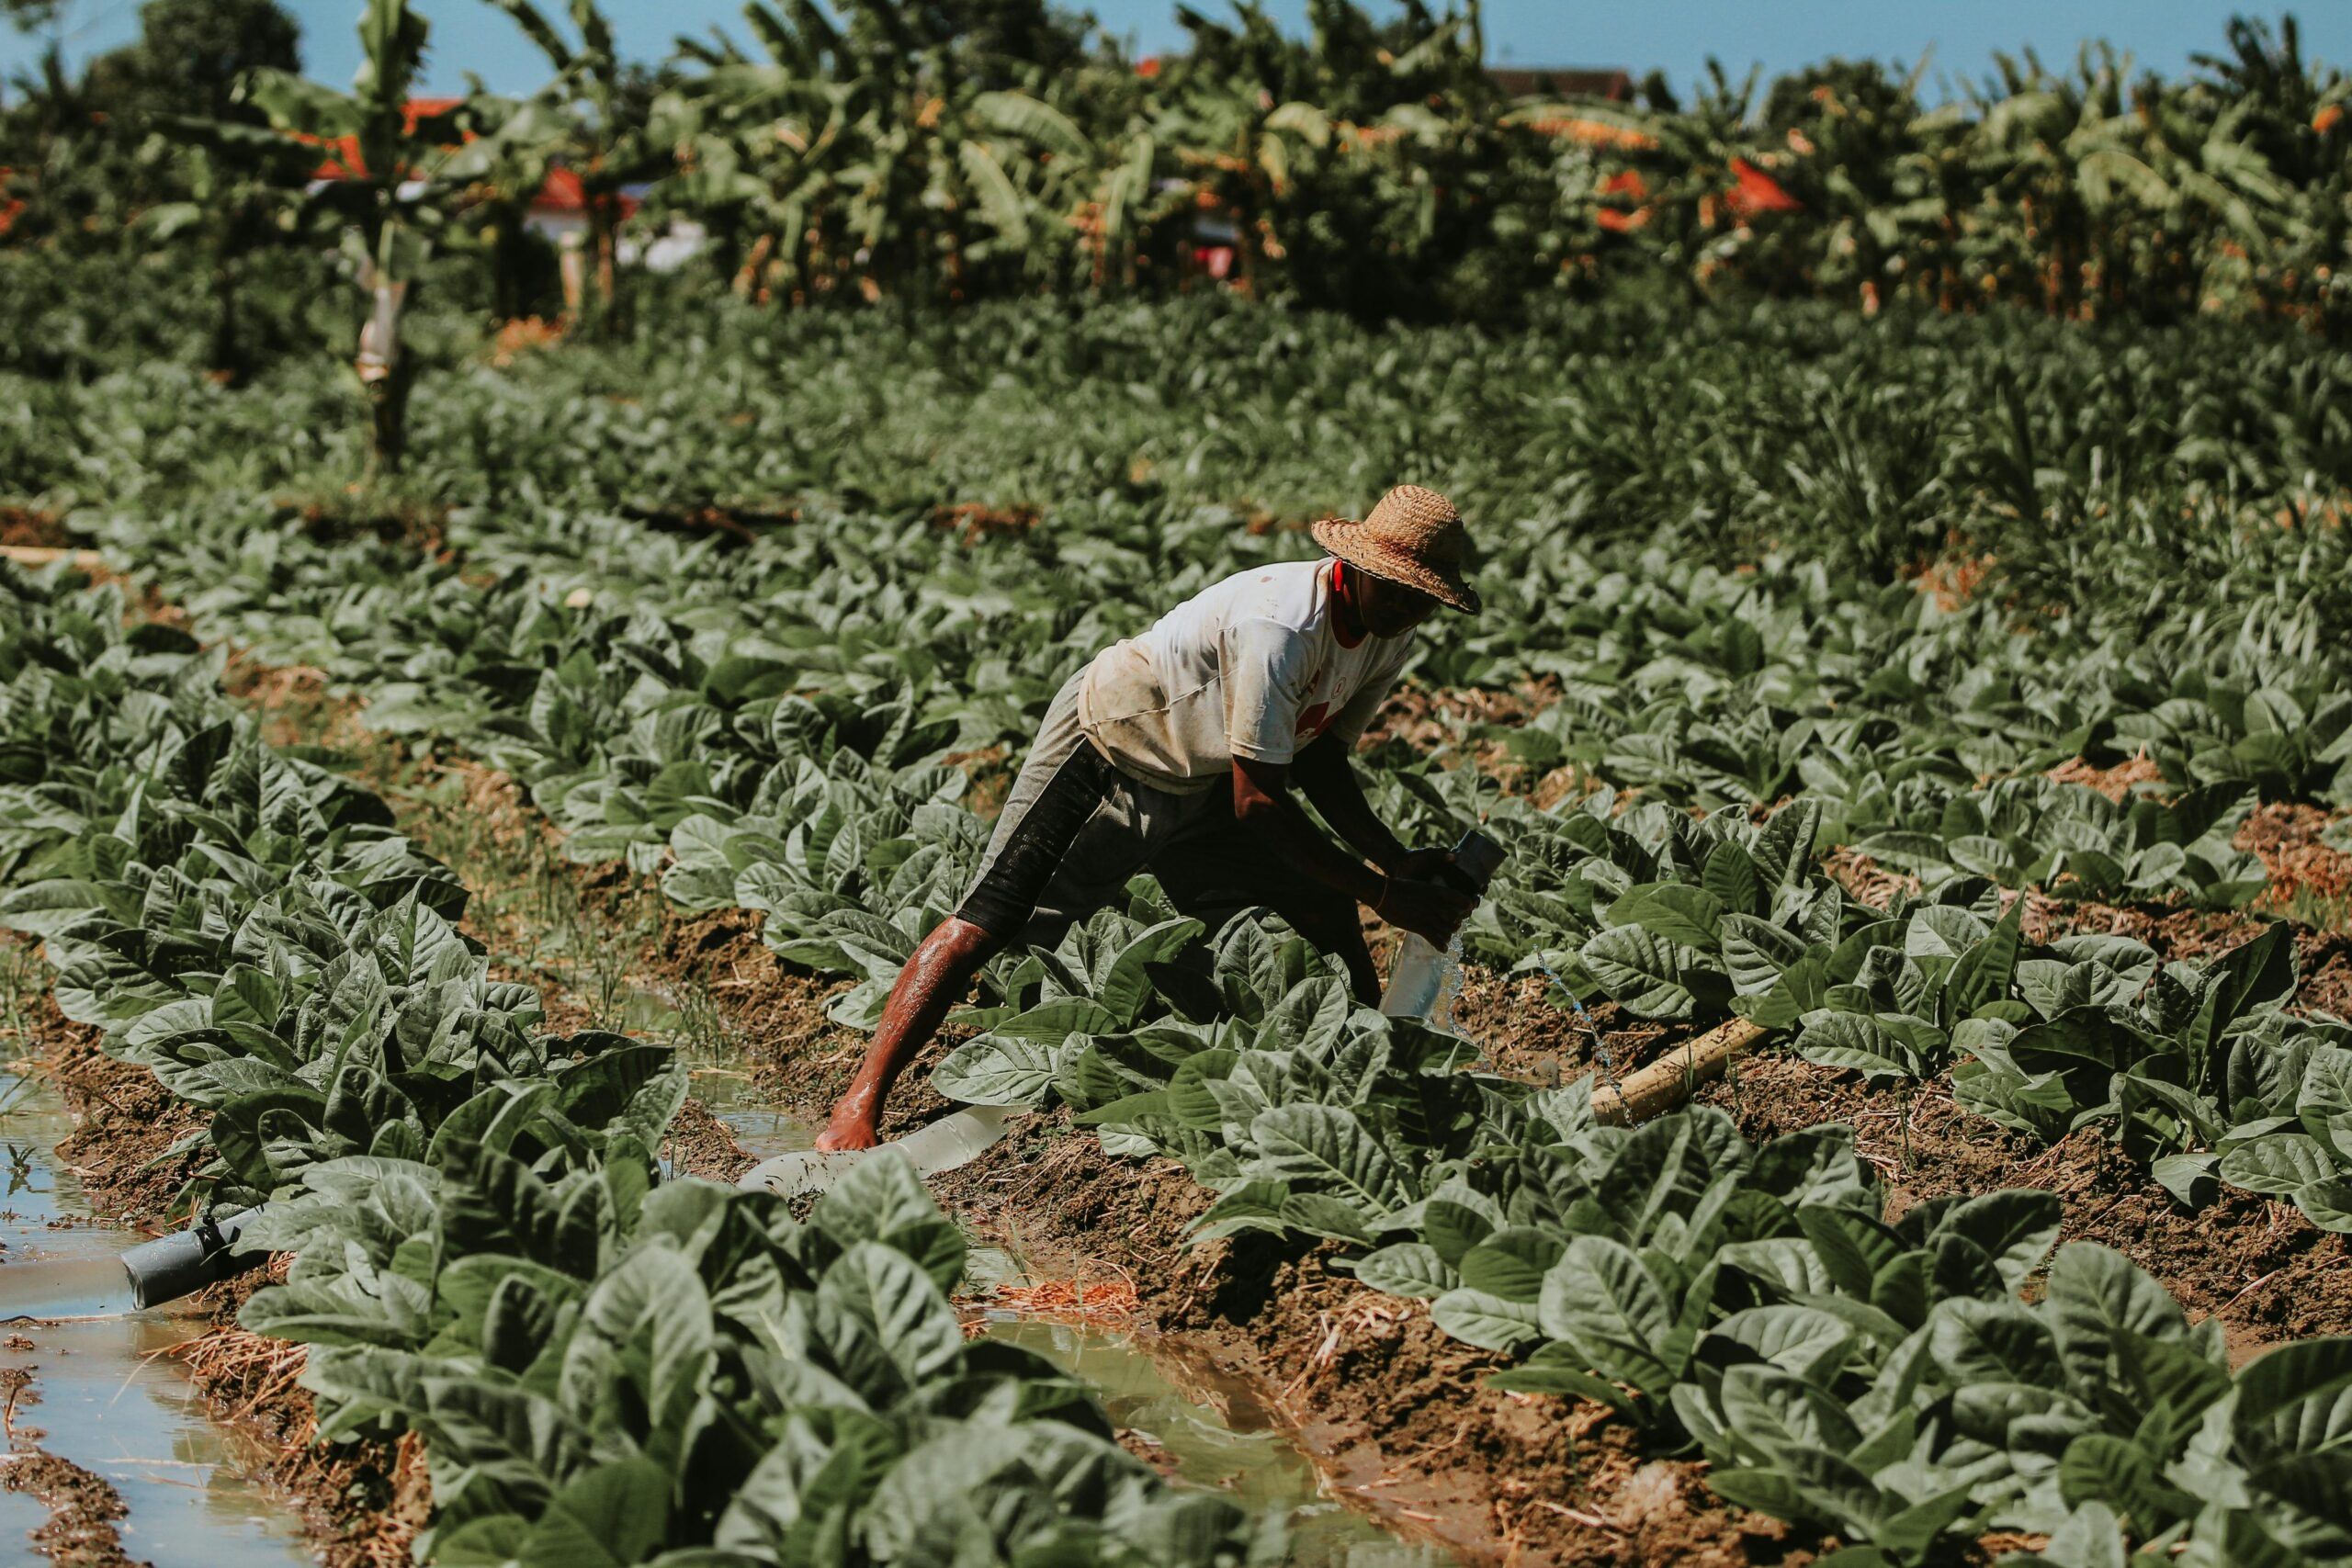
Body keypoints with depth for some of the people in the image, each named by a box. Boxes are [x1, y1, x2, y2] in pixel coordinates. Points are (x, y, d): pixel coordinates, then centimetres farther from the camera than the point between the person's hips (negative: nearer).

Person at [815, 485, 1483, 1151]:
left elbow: (1319, 761, 3)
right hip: (1110, 753, -8)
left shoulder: (1392, 637, -8)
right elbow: (1256, 802, -33)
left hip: (1202, 784, 8)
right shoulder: (1283, 625, -35)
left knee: (1326, 912, 2)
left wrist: (1397, 860, -11)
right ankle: (860, 1105, -11)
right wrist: (1385, 894, -30)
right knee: (987, 924, -14)